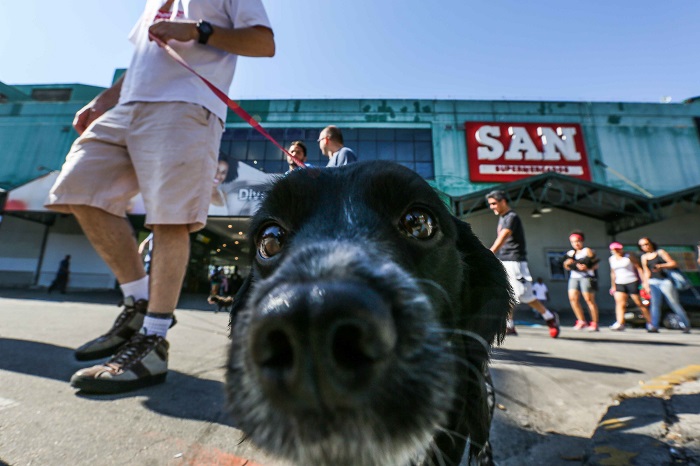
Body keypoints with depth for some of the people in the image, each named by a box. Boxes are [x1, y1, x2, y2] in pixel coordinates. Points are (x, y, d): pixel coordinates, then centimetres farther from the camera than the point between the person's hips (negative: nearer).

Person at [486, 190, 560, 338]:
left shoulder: (512, 217, -13)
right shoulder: (502, 218, 15)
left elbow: (502, 239, -27)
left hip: (514, 262, -8)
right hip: (503, 262, 8)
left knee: (523, 295, -3)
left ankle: (550, 317, 18)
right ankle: (509, 326, 11)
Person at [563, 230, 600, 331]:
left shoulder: (587, 251, 2)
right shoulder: (570, 253, 17)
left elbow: (596, 265, -2)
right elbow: (567, 267, 22)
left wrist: (587, 268, -21)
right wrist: (567, 263, 0)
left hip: (586, 277, -5)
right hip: (574, 277, 5)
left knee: (589, 300, -5)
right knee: (573, 298, -6)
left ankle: (595, 323, 5)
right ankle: (582, 321, 4)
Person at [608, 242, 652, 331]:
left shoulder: (629, 257, -1)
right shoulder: (611, 259, 11)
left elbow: (639, 268, -2)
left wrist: (644, 281, -10)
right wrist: (613, 286, 17)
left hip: (632, 282, -4)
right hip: (619, 284, 4)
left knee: (639, 303, 1)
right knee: (619, 303, -10)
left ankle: (650, 323, 16)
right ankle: (620, 324, -17)